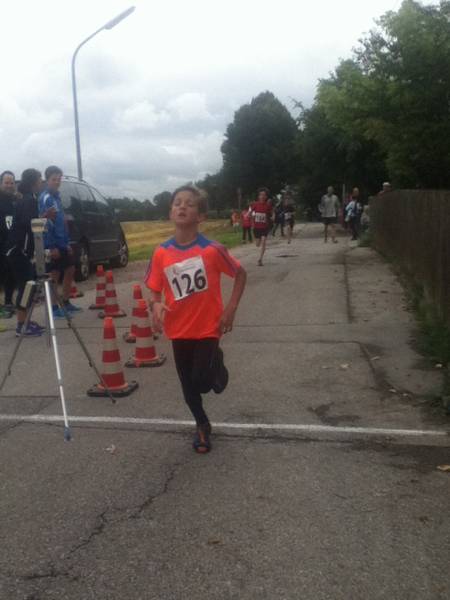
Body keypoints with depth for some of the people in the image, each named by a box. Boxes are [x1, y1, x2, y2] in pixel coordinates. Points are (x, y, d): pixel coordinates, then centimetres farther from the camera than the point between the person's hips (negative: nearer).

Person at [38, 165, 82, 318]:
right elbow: (45, 223, -19)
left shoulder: (57, 196, 14)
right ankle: (55, 308, 5)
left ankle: (66, 303, 24)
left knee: (70, 270, 14)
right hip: (53, 244, -9)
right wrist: (52, 246, -22)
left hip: (62, 242, 9)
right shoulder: (45, 198, -13)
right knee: (55, 275, -3)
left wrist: (67, 243, 16)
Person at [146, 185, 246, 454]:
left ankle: (216, 361, 29)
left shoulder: (212, 249, -17)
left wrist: (231, 309, -8)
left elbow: (240, 274, -3)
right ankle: (203, 425, 39)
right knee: (187, 384, 14)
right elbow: (155, 290, 1)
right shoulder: (162, 253, -9)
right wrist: (156, 305, -21)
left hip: (208, 327, -3)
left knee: (201, 382, -7)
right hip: (179, 329, 4)